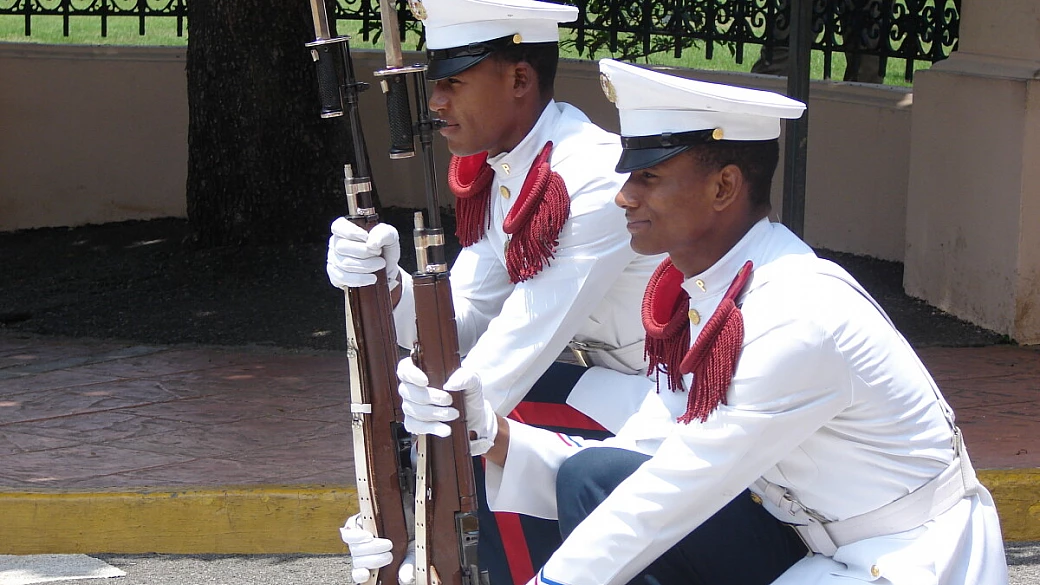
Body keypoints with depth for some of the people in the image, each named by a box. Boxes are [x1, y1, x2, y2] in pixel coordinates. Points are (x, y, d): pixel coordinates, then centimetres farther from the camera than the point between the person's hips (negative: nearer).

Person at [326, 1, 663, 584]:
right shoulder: (498, 176, 3)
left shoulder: (598, 177, -24)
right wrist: (388, 284, -20)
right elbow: (463, 323, -1)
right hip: (605, 379, 9)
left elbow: (525, 341, -27)